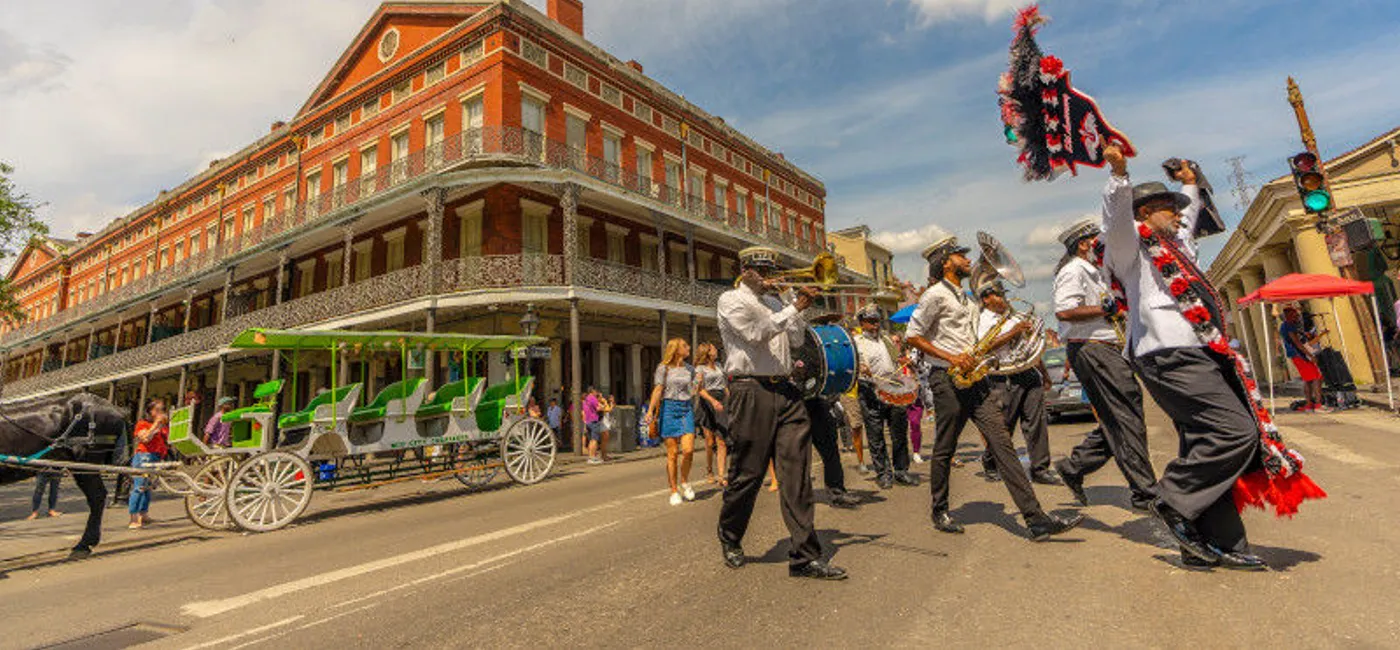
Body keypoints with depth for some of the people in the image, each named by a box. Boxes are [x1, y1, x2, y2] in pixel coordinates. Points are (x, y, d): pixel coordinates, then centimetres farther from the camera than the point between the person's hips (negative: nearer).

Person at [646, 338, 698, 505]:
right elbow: (658, 391, -4)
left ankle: (684, 482, 14)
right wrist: (651, 412, -11)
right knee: (672, 453, -1)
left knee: (688, 449, -11)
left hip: (686, 409, 3)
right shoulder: (663, 368, 2)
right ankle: (674, 491, 10)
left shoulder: (689, 369, 15)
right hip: (669, 408, -3)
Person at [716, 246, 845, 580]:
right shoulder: (731, 301, 2)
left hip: (785, 390, 6)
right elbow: (758, 331, -13)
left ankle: (804, 556, 3)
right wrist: (796, 307, -8)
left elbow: (795, 340, 19)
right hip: (751, 392, -6)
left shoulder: (774, 302, 22)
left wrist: (800, 308, 6)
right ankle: (730, 539, 27)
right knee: (747, 473, 3)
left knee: (797, 472, -1)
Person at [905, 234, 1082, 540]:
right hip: (947, 380, -7)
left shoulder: (966, 298, 22)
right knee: (944, 450, 3)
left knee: (1002, 443, -2)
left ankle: (1037, 519, -3)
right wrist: (950, 358, -16)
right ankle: (940, 513, 20)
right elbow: (912, 336, -10)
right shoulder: (936, 294, -5)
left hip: (975, 378, 7)